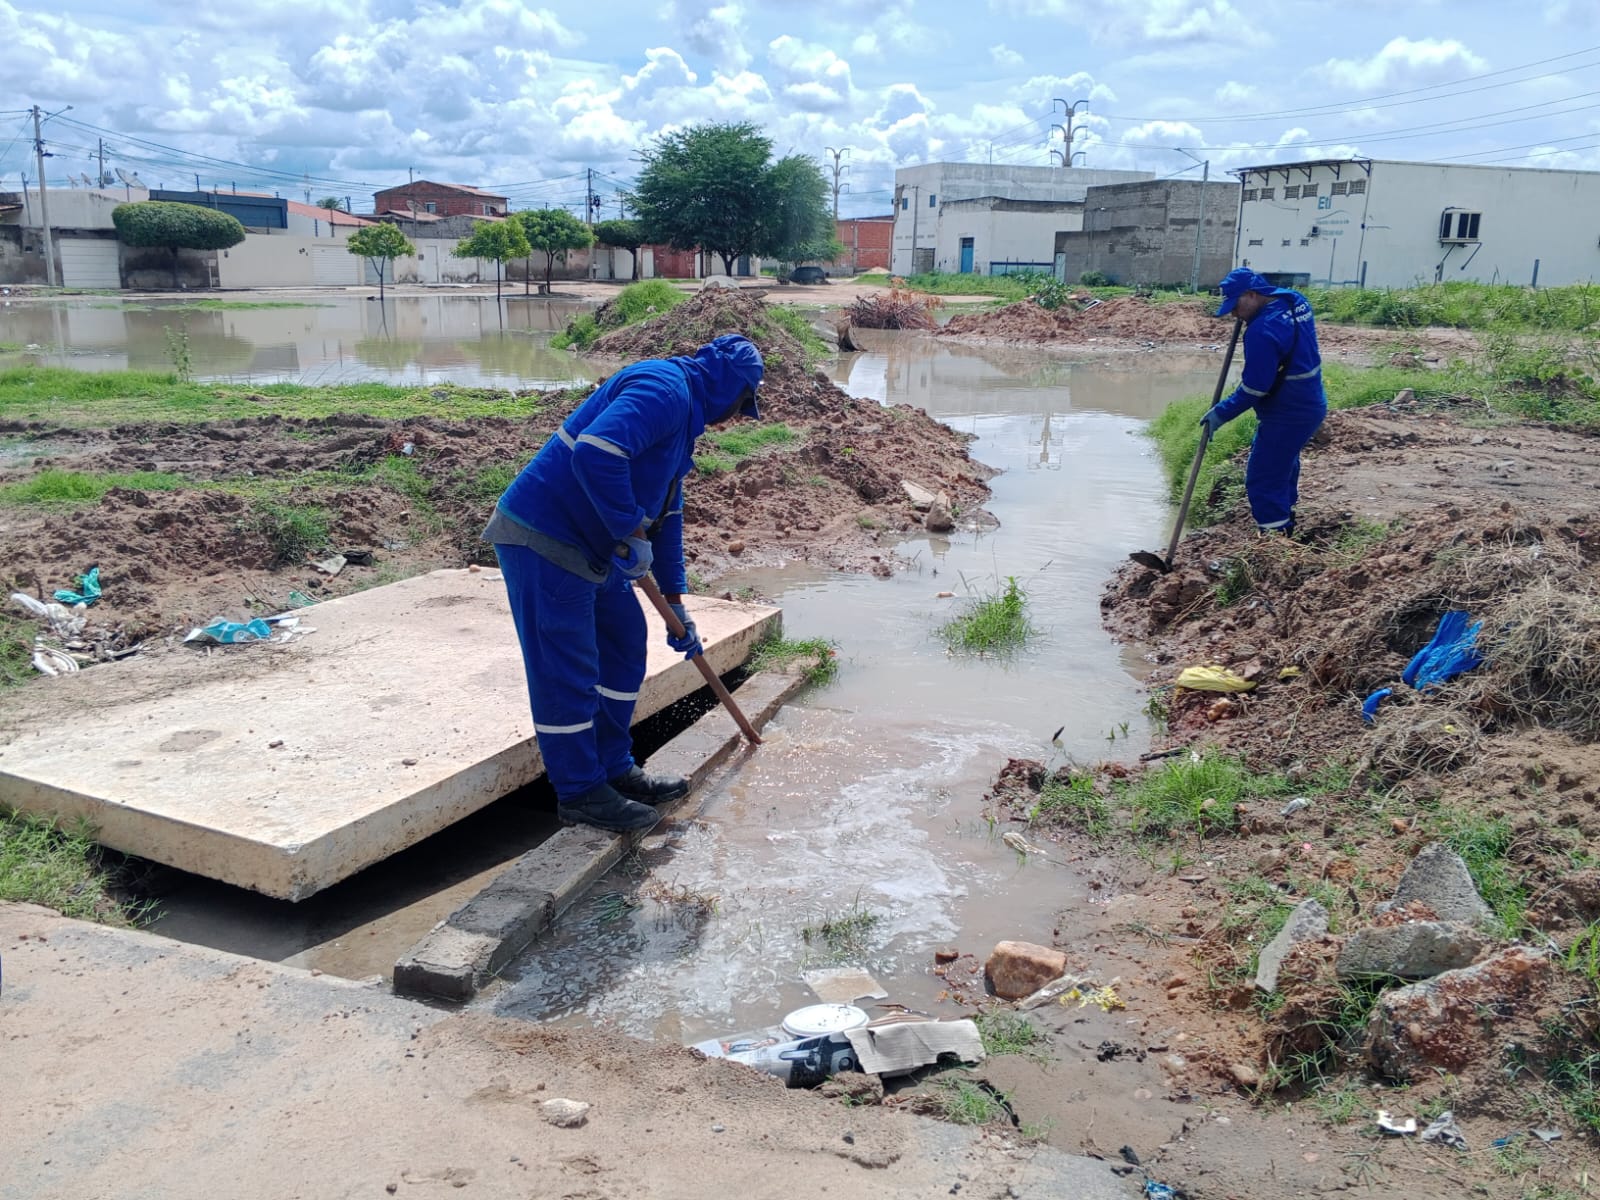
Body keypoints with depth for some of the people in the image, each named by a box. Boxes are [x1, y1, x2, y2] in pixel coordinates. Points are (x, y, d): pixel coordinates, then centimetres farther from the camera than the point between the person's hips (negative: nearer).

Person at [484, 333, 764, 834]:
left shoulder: (683, 414, 17)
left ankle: (614, 769, 29)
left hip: (594, 544, 11)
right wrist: (633, 533, -24)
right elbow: (595, 454, -35)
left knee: (625, 644, 17)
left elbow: (666, 511, 22)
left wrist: (675, 604, 23)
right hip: (542, 538, -11)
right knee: (567, 671, -1)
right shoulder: (663, 390, -18)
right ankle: (580, 792, 13)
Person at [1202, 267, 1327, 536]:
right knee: (1283, 464, 29)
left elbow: (1254, 388, -25)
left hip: (1286, 417, -11)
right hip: (1310, 406, 11)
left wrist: (1222, 413, -15)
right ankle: (1285, 523, 47)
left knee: (1263, 482, -4)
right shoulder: (1296, 300, 1)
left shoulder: (1263, 330, -27)